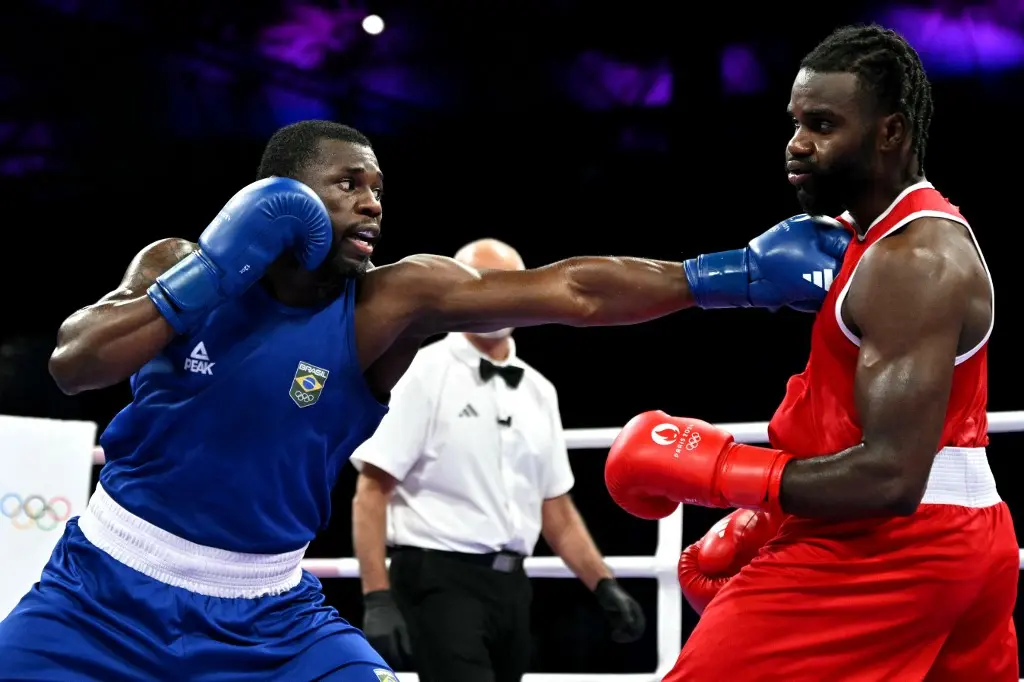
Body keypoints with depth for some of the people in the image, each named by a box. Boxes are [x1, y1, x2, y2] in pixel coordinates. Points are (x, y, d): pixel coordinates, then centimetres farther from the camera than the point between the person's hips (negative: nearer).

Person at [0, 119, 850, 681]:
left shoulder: (391, 302, -11)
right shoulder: (178, 266, -6)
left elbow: (574, 290, -21)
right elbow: (71, 363, -20)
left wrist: (735, 273, -31)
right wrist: (215, 272, -24)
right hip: (107, 592, 0)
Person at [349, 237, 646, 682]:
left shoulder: (539, 391, 14)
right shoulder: (423, 373, -6)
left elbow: (556, 508, 21)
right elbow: (372, 491, -10)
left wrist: (605, 587, 12)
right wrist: (378, 600, -19)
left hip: (510, 584, 7)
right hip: (440, 580, -7)